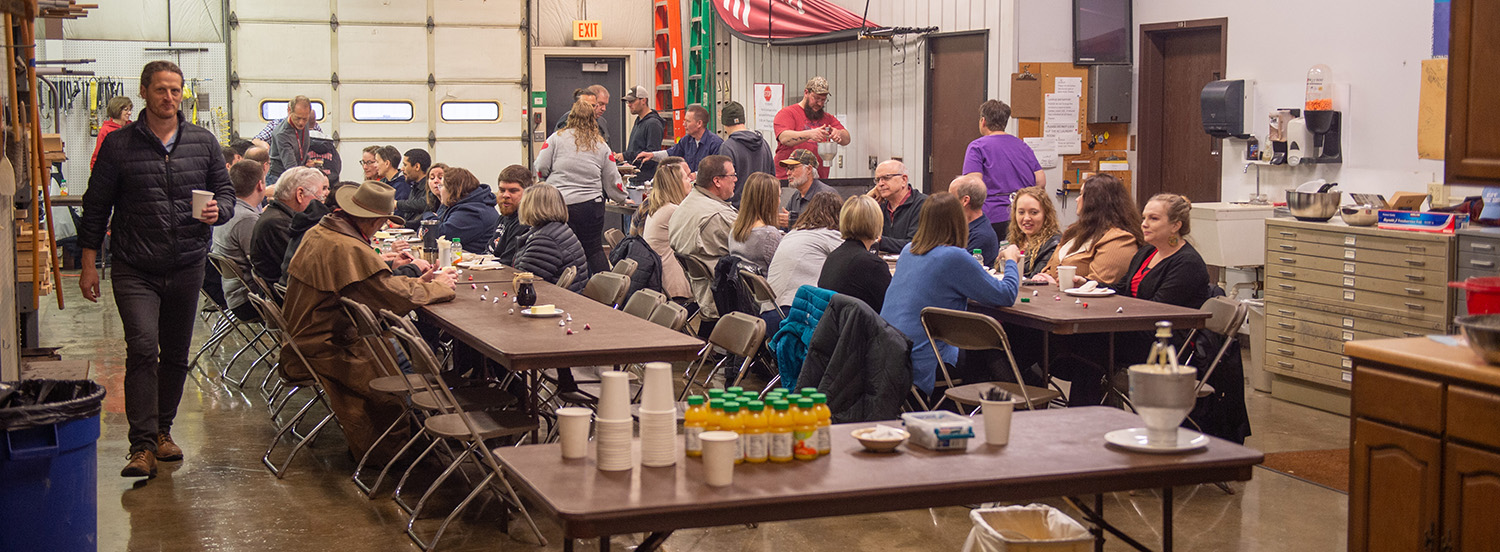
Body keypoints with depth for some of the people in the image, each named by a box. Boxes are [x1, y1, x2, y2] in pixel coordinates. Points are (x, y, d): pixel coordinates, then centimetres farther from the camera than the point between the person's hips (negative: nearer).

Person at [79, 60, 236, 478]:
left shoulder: (203, 142, 6)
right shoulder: (117, 145, 0)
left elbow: (226, 191, 13)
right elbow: (96, 206, 4)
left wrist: (218, 211, -11)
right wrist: (89, 263, 1)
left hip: (187, 267, 3)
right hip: (134, 270, -3)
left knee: (176, 355, 11)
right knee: (143, 349, -15)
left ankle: (162, 430, 28)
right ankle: (143, 446, -13)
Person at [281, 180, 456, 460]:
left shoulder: (319, 232, 6)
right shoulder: (349, 250, -26)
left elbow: (373, 282, 15)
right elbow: (398, 298, -23)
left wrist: (416, 282, 9)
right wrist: (438, 286, -6)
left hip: (303, 339, 10)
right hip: (325, 351, -10)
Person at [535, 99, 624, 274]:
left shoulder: (557, 138, 1)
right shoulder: (601, 145, 8)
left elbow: (540, 170, -2)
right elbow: (612, 181, 11)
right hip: (591, 205, 2)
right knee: (595, 250, 9)